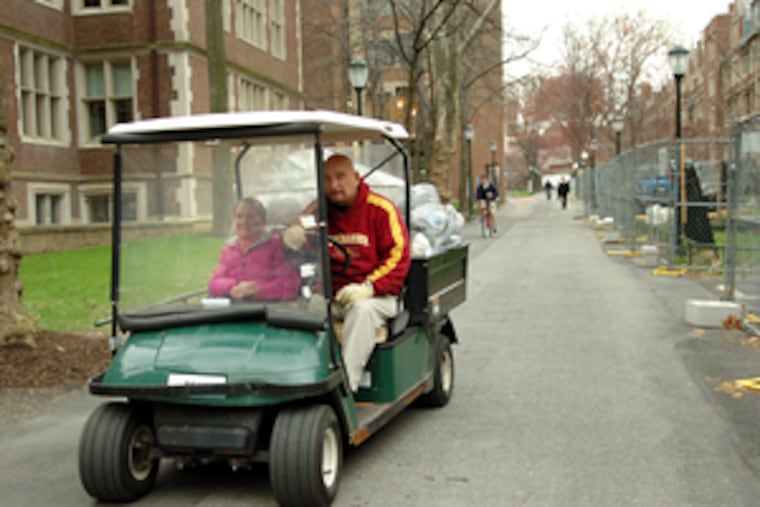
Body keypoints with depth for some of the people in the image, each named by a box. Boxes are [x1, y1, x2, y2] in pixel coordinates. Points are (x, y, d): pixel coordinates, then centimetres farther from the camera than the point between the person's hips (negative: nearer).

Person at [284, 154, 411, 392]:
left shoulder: (380, 209, -1)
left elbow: (399, 256, -6)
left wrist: (368, 287, -19)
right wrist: (293, 239, -13)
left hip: (375, 295, -3)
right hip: (330, 296, 4)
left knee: (363, 310, -35)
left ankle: (346, 387, -37)